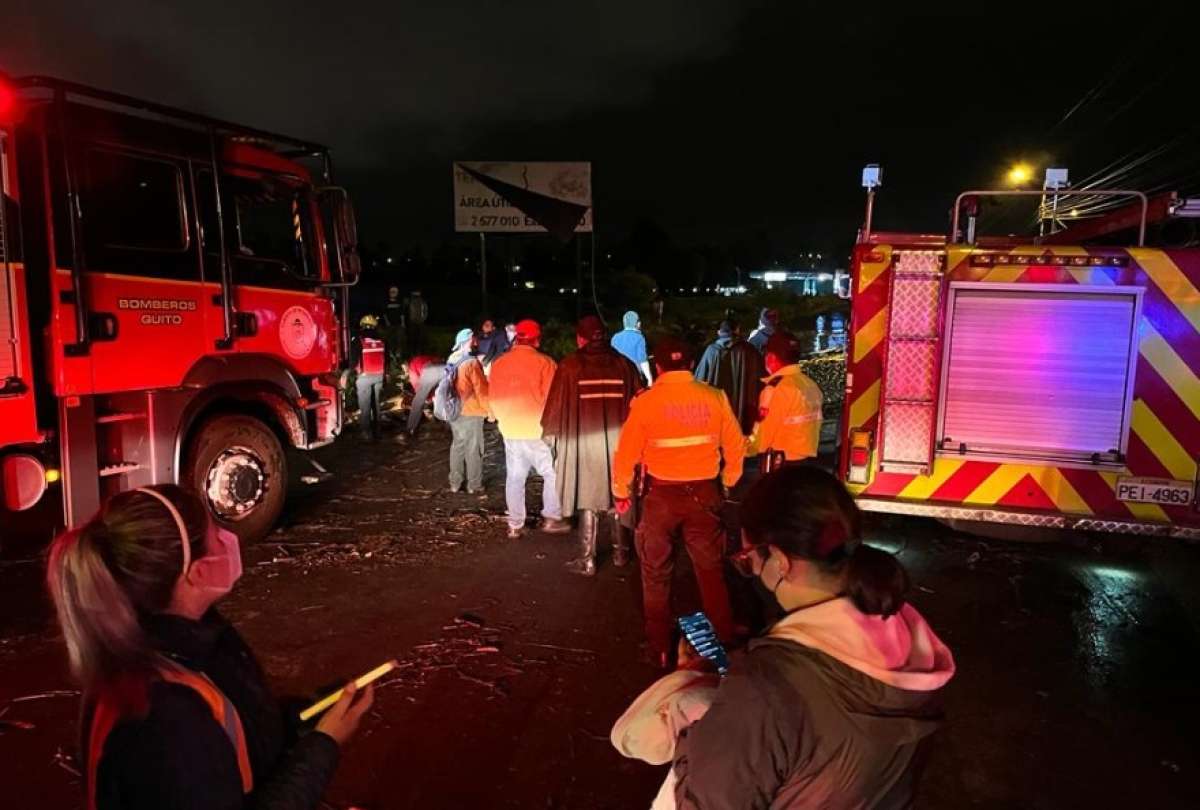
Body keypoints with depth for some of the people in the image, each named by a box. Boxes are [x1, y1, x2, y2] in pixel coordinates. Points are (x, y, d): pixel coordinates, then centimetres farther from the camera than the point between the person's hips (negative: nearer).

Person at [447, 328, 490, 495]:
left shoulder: (451, 360, 7)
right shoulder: (472, 362, -18)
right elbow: (481, 389, -16)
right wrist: (489, 410, -7)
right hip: (471, 412, -8)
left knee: (457, 446, 15)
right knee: (473, 449, 2)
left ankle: (455, 483, 21)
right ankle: (474, 486, 8)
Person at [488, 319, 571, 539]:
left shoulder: (499, 363, 3)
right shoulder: (544, 363, -12)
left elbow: (493, 397, 9)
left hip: (510, 430, 5)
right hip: (538, 430, -5)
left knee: (514, 477, 12)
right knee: (553, 473, 11)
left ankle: (515, 525, 16)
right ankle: (551, 518, 11)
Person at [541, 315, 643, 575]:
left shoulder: (569, 366, -6)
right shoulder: (623, 364, 0)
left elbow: (557, 406, -4)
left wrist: (552, 434, 10)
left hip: (584, 443, -2)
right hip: (620, 442, 2)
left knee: (589, 500, 8)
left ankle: (587, 560, 13)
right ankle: (620, 552, 29)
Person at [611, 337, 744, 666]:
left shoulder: (646, 401, -10)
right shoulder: (715, 398, -5)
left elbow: (626, 453, -8)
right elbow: (735, 446, 2)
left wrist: (621, 491, 8)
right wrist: (727, 483, 18)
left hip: (661, 494, -2)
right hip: (704, 492, 2)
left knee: (656, 574, 15)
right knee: (711, 570, 17)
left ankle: (659, 647, 25)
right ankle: (724, 642, 26)